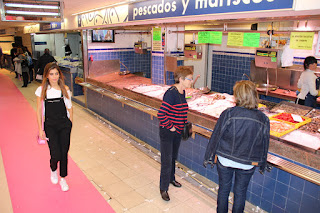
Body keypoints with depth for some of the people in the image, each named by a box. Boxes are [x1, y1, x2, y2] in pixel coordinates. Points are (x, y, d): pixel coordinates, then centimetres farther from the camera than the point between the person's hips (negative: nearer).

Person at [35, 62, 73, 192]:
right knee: (56, 154, -9)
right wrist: (40, 129, -2)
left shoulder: (65, 89, -1)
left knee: (64, 153, 5)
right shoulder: (42, 90, -4)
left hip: (64, 125, 1)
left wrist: (70, 123, 5)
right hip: (50, 125, -1)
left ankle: (63, 179, 26)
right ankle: (53, 170, 28)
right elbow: (39, 111, 0)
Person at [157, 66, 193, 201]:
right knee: (166, 160, 2)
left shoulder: (182, 92, 3)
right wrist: (170, 127, -18)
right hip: (167, 132, -8)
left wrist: (184, 123, 12)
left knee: (173, 157, 24)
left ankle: (171, 178, 46)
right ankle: (163, 188, 19)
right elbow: (161, 114, -29)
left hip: (178, 131, 8)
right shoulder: (171, 93, -24)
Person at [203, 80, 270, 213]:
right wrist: (262, 164, 17)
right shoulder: (263, 119, -10)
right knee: (240, 192, 20)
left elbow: (216, 136, -12)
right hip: (248, 164, 2)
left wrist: (209, 157, 2)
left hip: (225, 160, -1)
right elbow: (264, 144, 2)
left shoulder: (228, 114, -19)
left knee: (224, 188, 19)